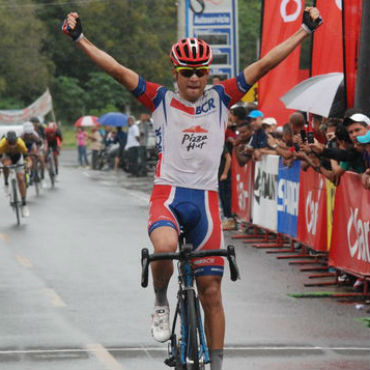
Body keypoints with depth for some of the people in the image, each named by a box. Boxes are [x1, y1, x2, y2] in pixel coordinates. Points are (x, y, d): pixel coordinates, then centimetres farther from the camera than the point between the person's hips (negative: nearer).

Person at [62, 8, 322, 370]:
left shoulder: (220, 98, 6)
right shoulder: (161, 101, 2)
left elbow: (264, 64, 4)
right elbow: (117, 70, -5)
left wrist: (305, 30, 2)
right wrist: (79, 38, -12)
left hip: (206, 200, 2)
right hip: (167, 194, -2)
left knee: (211, 291, 3)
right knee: (165, 247, -35)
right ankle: (160, 302, -4)